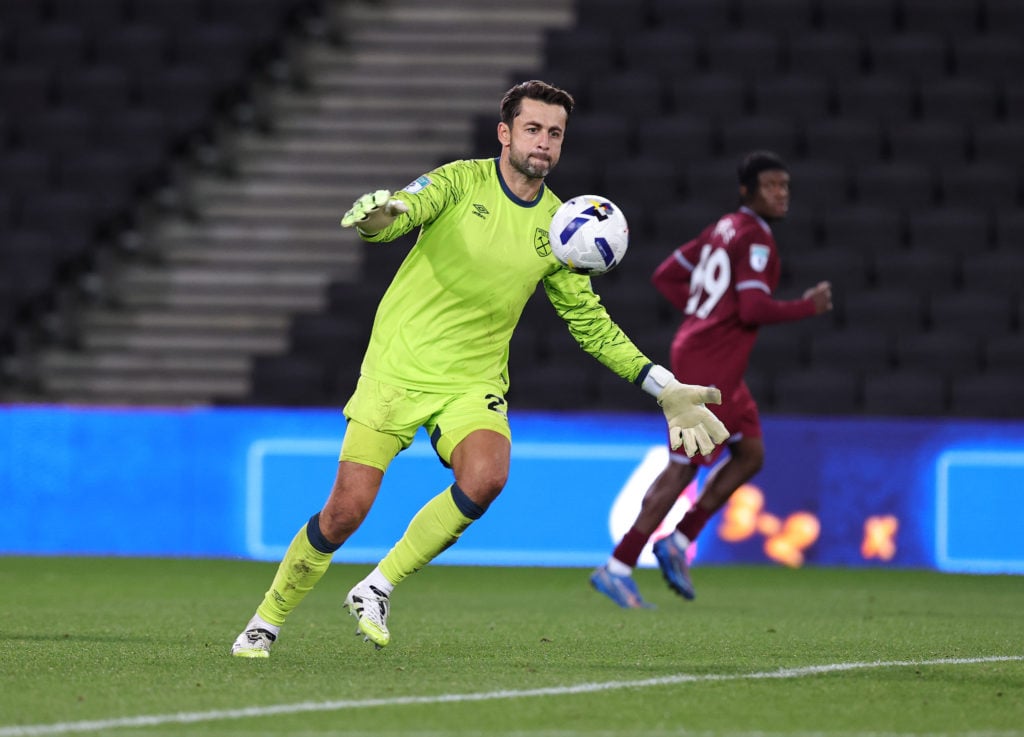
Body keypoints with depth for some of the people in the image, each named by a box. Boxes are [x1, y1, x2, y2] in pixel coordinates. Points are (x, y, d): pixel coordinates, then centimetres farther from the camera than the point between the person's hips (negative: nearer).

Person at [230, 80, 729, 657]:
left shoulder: (557, 225, 6)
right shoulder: (462, 181, -4)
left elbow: (591, 323, 14)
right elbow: (398, 213, -20)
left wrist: (666, 389, 8)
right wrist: (376, 215, -46)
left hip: (473, 383, 3)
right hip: (398, 369, -3)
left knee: (486, 476, -29)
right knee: (347, 509, -9)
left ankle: (379, 589, -10)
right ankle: (268, 620, 17)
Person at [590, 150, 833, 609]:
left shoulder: (723, 229, 14)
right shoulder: (755, 239, -14)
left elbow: (666, 276, 18)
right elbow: (754, 310, -23)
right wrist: (809, 306, -11)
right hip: (709, 368, -10)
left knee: (750, 455, 15)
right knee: (682, 468, -6)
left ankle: (678, 543, 13)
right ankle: (617, 569, -3)